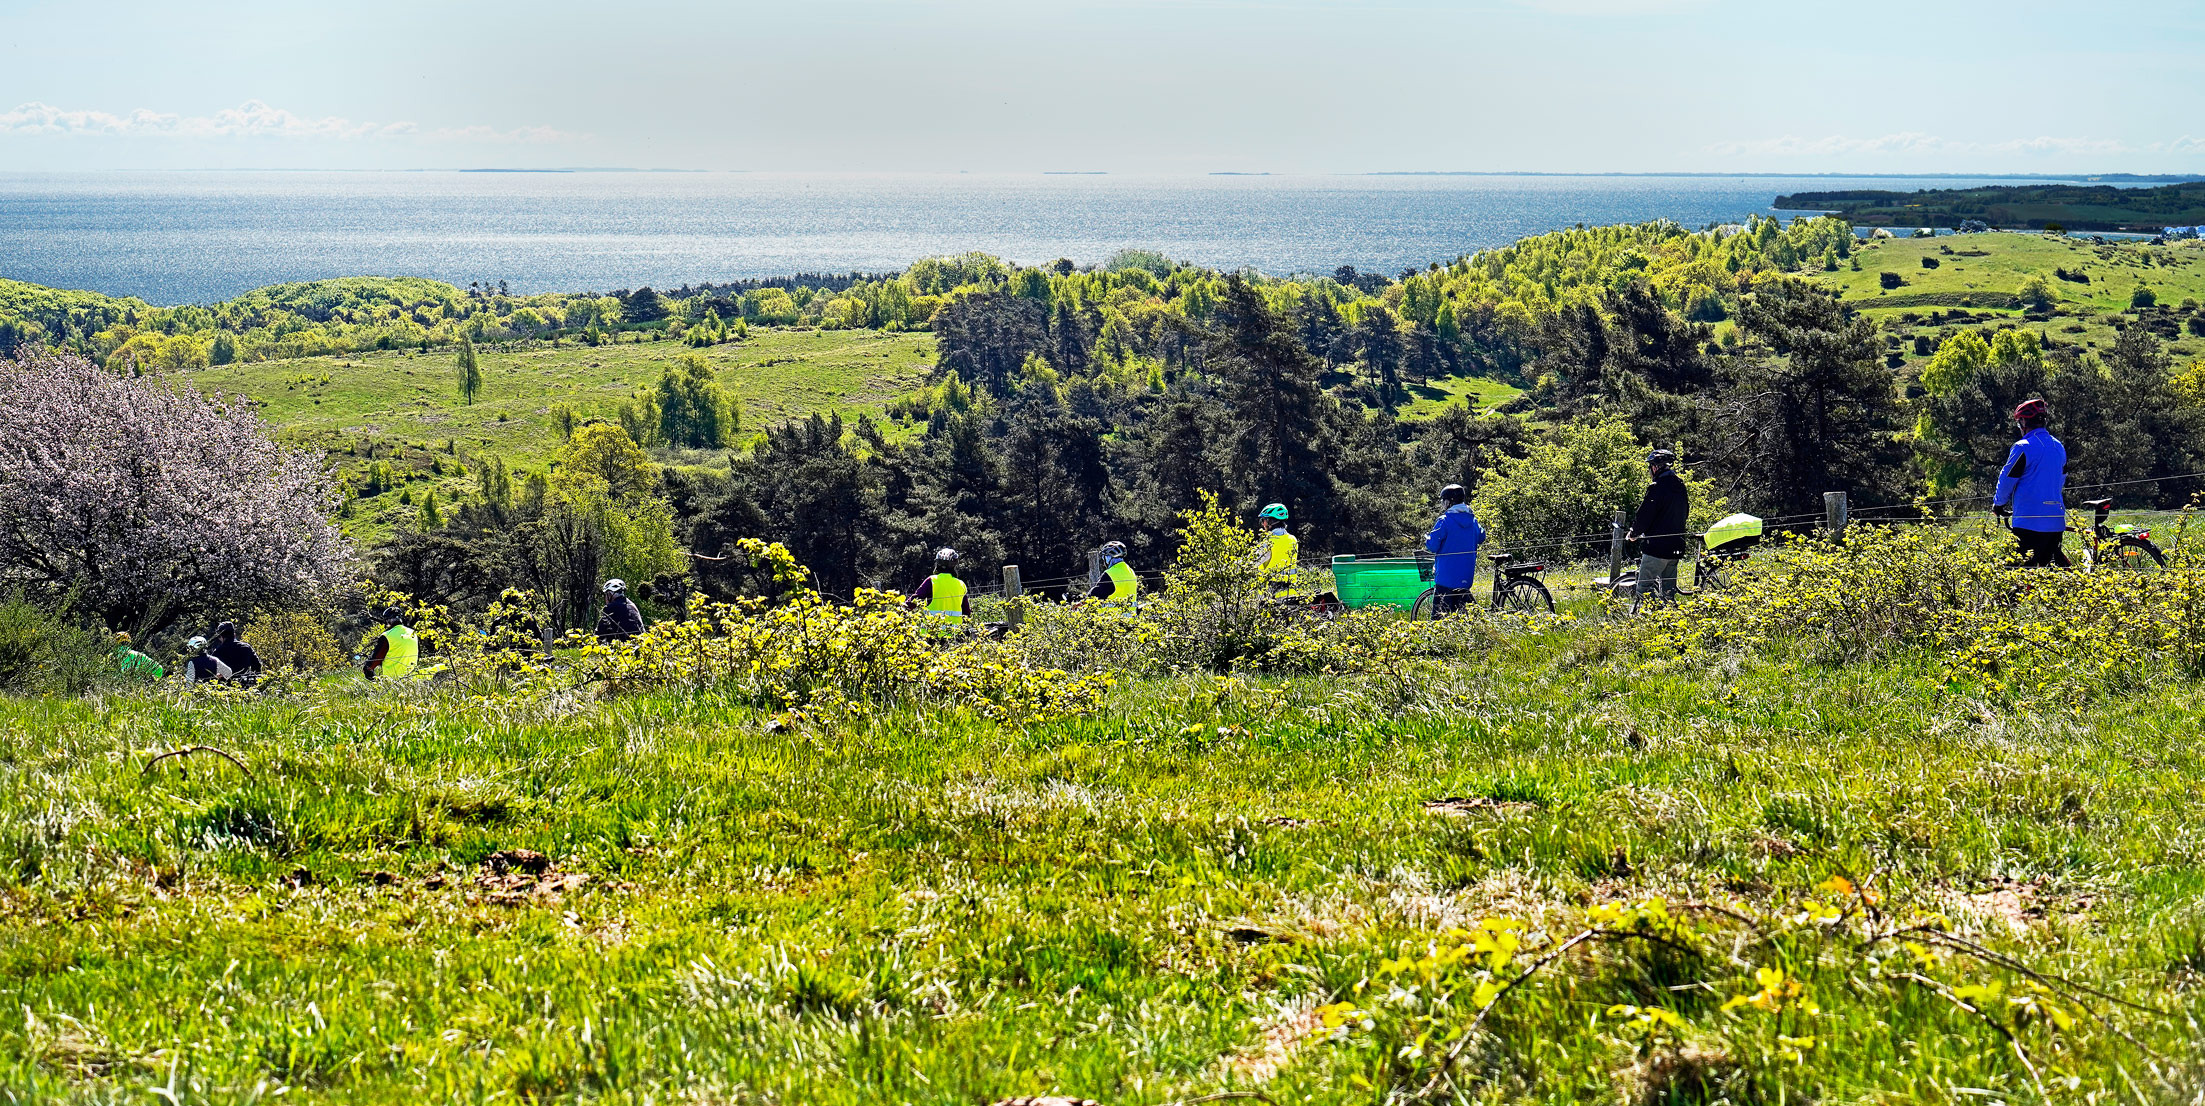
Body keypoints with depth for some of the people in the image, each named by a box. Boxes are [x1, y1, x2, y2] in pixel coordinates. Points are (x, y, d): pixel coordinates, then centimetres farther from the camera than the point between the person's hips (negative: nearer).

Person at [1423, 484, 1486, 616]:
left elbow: (1432, 546, -14)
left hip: (1446, 575, -6)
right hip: (1466, 578, 6)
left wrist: (1426, 538, 7)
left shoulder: (1444, 521, -12)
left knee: (1440, 615, -6)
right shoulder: (1472, 520, 8)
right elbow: (1481, 538, 24)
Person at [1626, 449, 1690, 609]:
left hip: (1656, 547, -8)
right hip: (1676, 548, 8)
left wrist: (1633, 534, 3)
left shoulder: (1657, 488, -15)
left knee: (1644, 590, -7)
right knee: (1668, 591, 14)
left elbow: (1644, 515, -14)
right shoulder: (1681, 488, 12)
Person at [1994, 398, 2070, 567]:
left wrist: (1999, 505, 12)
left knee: (2026, 566, -6)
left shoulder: (2023, 447, -11)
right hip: (2056, 520, 7)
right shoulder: (2059, 447, 13)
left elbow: (2007, 480, -4)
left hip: (2029, 519, -7)